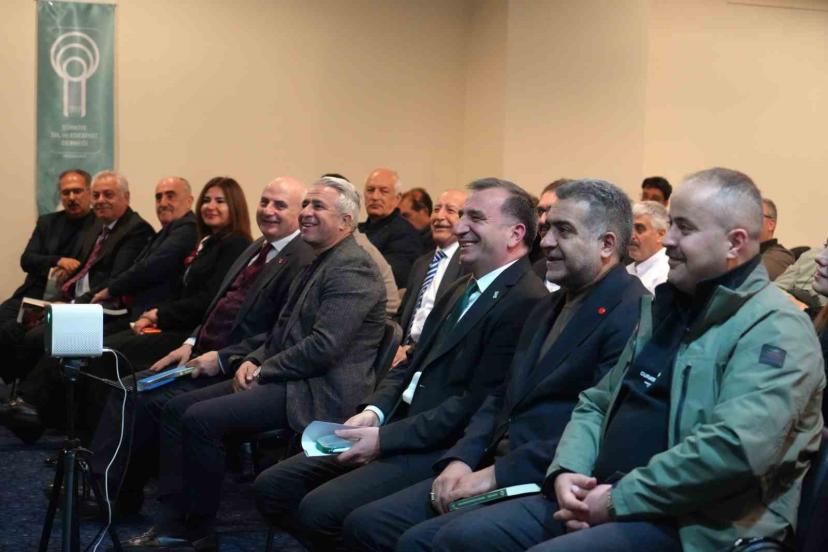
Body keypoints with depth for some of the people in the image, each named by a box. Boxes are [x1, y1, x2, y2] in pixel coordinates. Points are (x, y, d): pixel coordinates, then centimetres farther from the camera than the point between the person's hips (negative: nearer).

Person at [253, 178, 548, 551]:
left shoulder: (524, 302, -14)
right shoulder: (461, 290, 18)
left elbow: (479, 403, -20)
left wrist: (386, 437, -17)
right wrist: (374, 412, -1)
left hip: (441, 448, -9)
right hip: (397, 428, 9)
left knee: (319, 507, -24)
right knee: (272, 487, 1)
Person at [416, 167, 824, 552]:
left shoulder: (774, 328, -9)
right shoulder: (665, 305, 18)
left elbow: (737, 447, -24)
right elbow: (598, 403, 19)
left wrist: (619, 500, -17)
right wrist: (567, 472, -1)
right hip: (600, 497, 8)